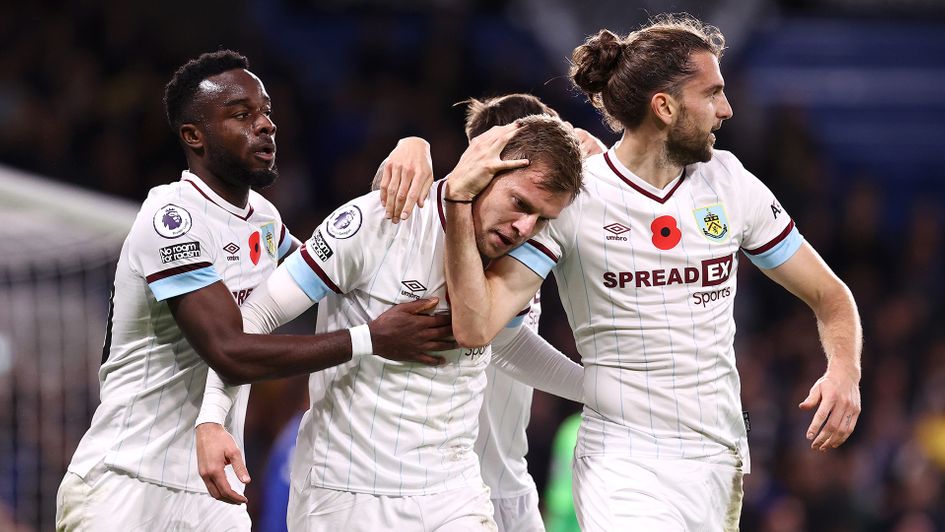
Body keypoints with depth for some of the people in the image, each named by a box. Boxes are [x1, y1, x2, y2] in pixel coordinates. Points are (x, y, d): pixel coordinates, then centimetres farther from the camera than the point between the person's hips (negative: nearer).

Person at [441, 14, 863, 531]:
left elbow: (829, 296, 14)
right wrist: (457, 197, -24)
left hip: (722, 464, 5)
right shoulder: (571, 196, -7)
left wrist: (844, 370, -7)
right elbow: (475, 326, -16)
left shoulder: (730, 183, 6)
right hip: (622, 467, -5)